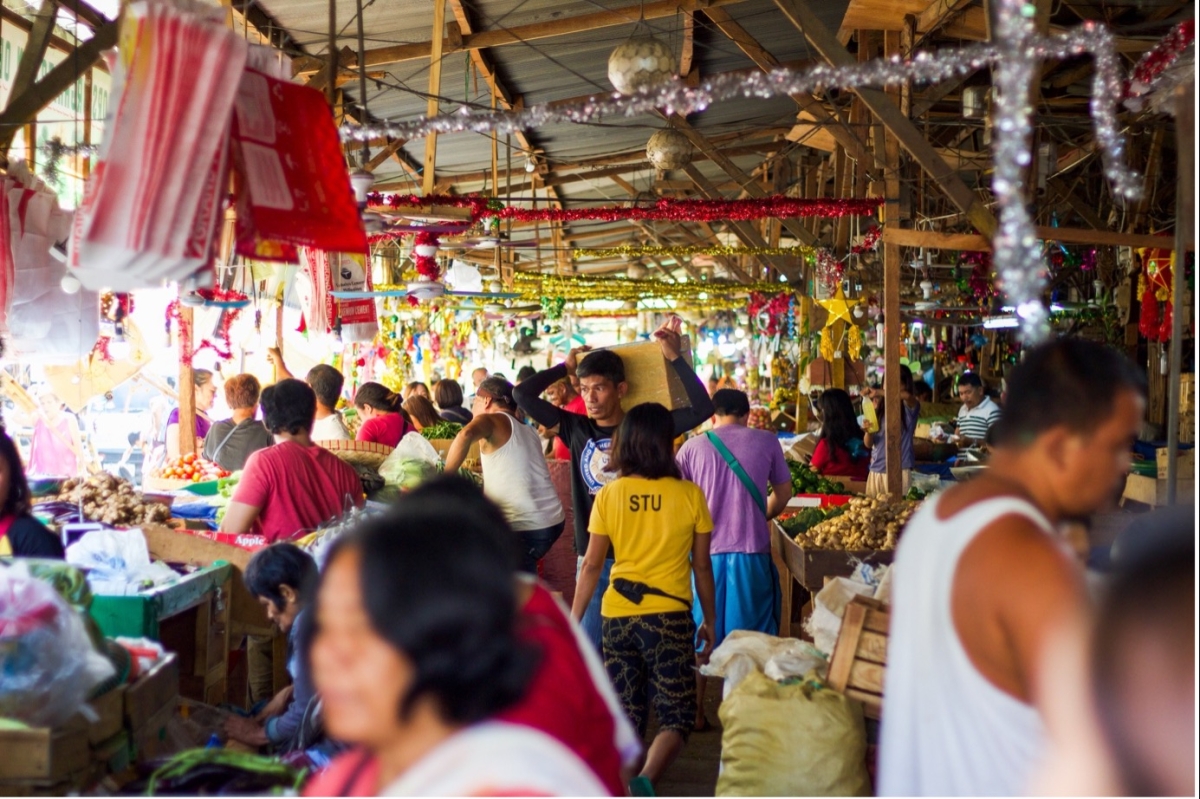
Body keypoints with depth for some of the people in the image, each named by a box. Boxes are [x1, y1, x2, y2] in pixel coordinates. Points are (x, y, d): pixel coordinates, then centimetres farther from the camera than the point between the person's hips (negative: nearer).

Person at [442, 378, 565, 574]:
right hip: (552, 520, 8)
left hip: (523, 526, -8)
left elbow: (466, 434, -23)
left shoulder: (492, 420, -1)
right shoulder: (527, 431, 21)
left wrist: (444, 478, -17)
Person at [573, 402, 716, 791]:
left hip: (617, 616, 3)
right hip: (669, 617, -3)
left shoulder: (609, 495, -2)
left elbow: (591, 565, 1)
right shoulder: (690, 495, -6)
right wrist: (710, 620, 13)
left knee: (627, 715, 14)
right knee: (676, 715, 4)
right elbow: (701, 566, 1)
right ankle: (644, 784, -18)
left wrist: (574, 620, 10)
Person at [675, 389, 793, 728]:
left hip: (706, 551, 1)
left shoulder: (693, 447, -1)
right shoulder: (766, 442, 1)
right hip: (753, 550, 0)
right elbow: (783, 493, 8)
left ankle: (696, 710, 18)